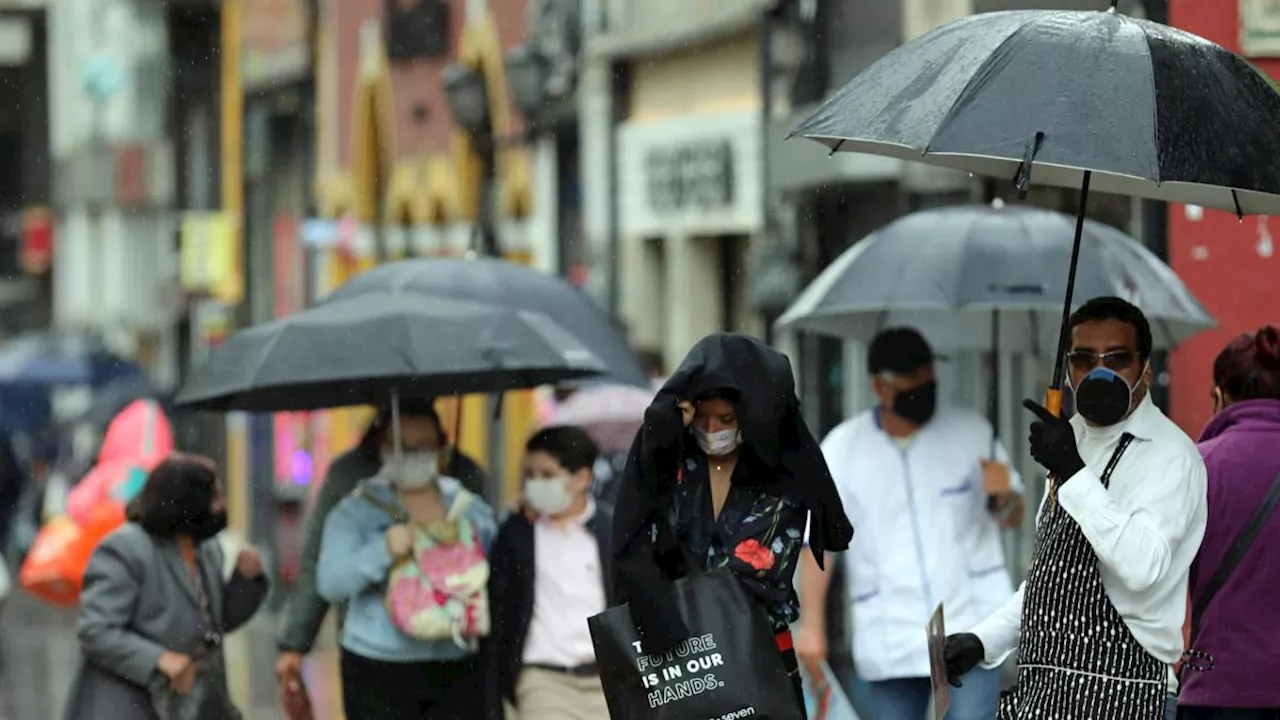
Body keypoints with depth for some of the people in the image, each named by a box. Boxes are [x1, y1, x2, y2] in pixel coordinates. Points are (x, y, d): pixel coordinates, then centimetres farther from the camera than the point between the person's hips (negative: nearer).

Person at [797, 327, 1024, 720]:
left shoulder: (973, 432, 1)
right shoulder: (842, 448, -2)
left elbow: (1013, 517, 10)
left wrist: (1004, 496, -14)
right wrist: (812, 625, -8)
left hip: (971, 629, -1)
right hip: (888, 643, 1)